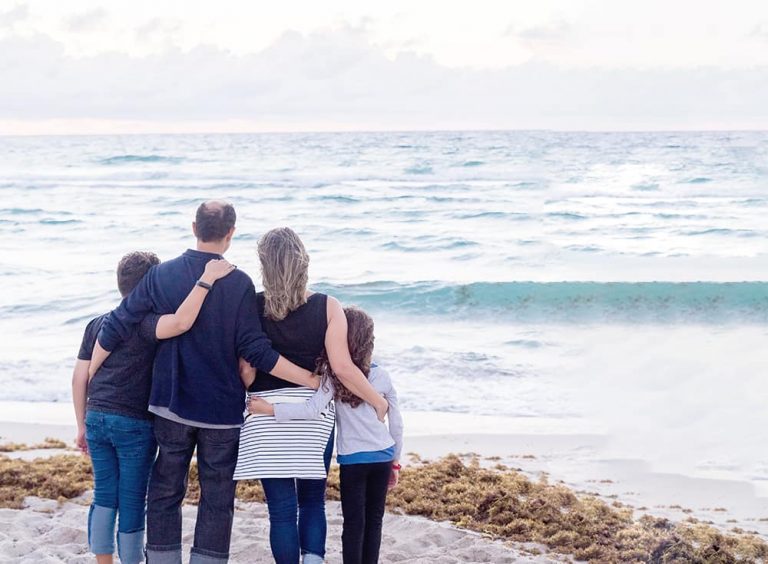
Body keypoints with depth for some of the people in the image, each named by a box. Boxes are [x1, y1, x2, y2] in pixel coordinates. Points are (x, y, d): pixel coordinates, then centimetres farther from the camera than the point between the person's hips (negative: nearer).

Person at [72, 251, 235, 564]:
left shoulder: (96, 324, 10)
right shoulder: (145, 323, -11)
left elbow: (79, 377, 10)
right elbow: (181, 322, -33)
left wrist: (82, 427, 18)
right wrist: (206, 280, -29)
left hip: (97, 419, 6)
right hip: (135, 423, -6)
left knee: (104, 495, 14)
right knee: (132, 500, 6)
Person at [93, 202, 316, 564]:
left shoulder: (161, 275, -3)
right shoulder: (238, 283, -11)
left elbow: (116, 326, -1)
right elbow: (255, 350, -15)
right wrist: (312, 380, -10)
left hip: (171, 405, 2)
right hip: (222, 409, -2)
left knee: (165, 492, 13)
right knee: (217, 499, 7)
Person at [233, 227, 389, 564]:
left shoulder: (253, 307, -7)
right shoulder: (327, 307, -7)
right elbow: (342, 367, -12)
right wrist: (378, 402, 0)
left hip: (267, 415, -1)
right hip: (314, 414, 1)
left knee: (281, 507, 5)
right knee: (313, 501, 16)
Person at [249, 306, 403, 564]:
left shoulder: (333, 376, -10)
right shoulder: (382, 376, 1)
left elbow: (313, 410, -23)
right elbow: (396, 424, 6)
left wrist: (270, 408, -20)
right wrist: (395, 462, 17)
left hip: (352, 459, -3)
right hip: (383, 457, 3)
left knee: (353, 522, 4)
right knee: (374, 519, 12)